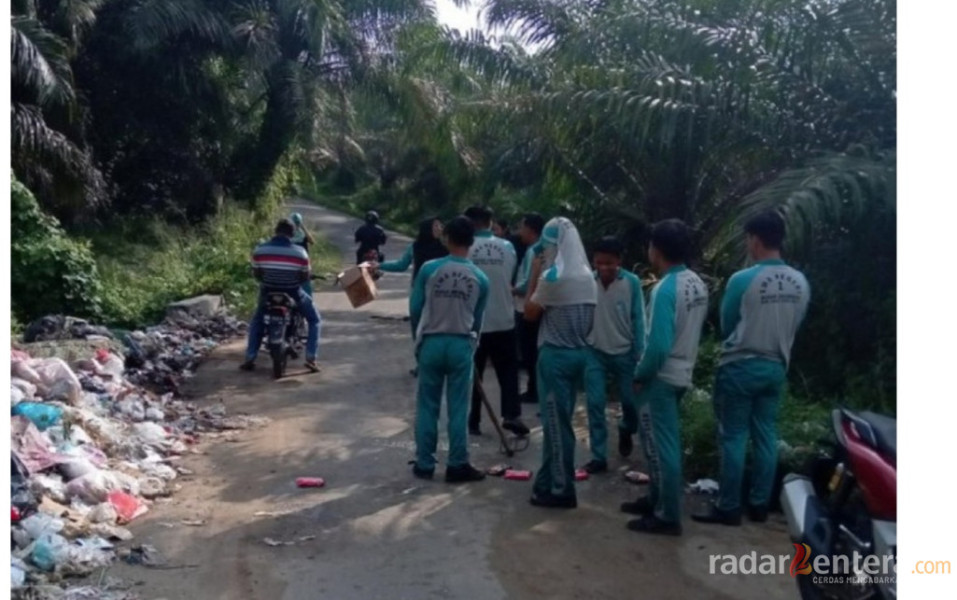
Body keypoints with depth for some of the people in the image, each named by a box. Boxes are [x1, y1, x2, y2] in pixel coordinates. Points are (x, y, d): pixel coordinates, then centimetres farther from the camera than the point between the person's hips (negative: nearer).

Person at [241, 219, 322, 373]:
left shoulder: (259, 250, -9)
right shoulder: (299, 251, -14)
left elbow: (256, 274, 1)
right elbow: (305, 277, -6)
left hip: (268, 293, 2)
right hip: (293, 294, -2)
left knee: (256, 322, 29)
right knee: (314, 320, 20)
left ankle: (249, 359, 21)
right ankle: (311, 358, 6)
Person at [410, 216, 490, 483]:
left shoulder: (429, 269, -7)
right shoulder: (480, 278, -2)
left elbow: (415, 309, 0)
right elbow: (477, 318, 7)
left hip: (431, 342, 0)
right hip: (461, 345, 0)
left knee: (427, 407, 9)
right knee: (458, 408, 6)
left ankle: (424, 464, 14)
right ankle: (457, 465, 10)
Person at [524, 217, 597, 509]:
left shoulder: (552, 276, -15)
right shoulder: (587, 275, 9)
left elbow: (530, 313, -4)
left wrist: (534, 275, -1)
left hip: (556, 354, -8)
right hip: (579, 352, 8)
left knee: (556, 422, -1)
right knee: (559, 420, 16)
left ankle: (561, 490, 5)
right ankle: (549, 482, 25)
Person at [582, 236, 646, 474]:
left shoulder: (632, 283, -15)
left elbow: (638, 319, -8)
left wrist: (639, 354, -7)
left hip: (624, 352, 0)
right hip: (595, 351, 1)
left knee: (630, 401, 9)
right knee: (595, 404, -2)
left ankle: (626, 431, 42)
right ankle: (599, 457, 8)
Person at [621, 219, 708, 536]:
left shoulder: (665, 289, -22)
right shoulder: (697, 284, 5)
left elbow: (658, 345, -25)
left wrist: (640, 375, -11)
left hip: (661, 377, -9)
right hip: (681, 374, 9)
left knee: (660, 446, 0)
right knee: (663, 442, 19)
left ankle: (667, 516, 8)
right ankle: (658, 499, 31)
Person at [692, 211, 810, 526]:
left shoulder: (743, 280, -16)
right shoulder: (800, 282, 1)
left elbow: (726, 326, -3)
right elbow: (795, 325, 11)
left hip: (740, 367, -6)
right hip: (776, 367, 6)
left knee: (733, 438, 1)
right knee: (766, 436, 12)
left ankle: (728, 507, 6)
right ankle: (759, 504, 19)